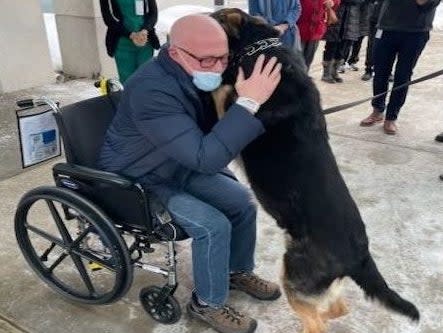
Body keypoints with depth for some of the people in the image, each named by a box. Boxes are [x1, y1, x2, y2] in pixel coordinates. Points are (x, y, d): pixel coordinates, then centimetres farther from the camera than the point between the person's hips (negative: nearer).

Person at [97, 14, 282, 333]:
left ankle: (239, 271, 25)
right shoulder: (151, 90, -34)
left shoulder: (199, 76, -9)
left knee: (243, 201, 0)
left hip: (181, 167, 8)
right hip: (136, 183, -7)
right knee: (213, 225, -20)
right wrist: (249, 102, -42)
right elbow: (205, 156, -41)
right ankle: (208, 304, 6)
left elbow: (215, 134, 6)